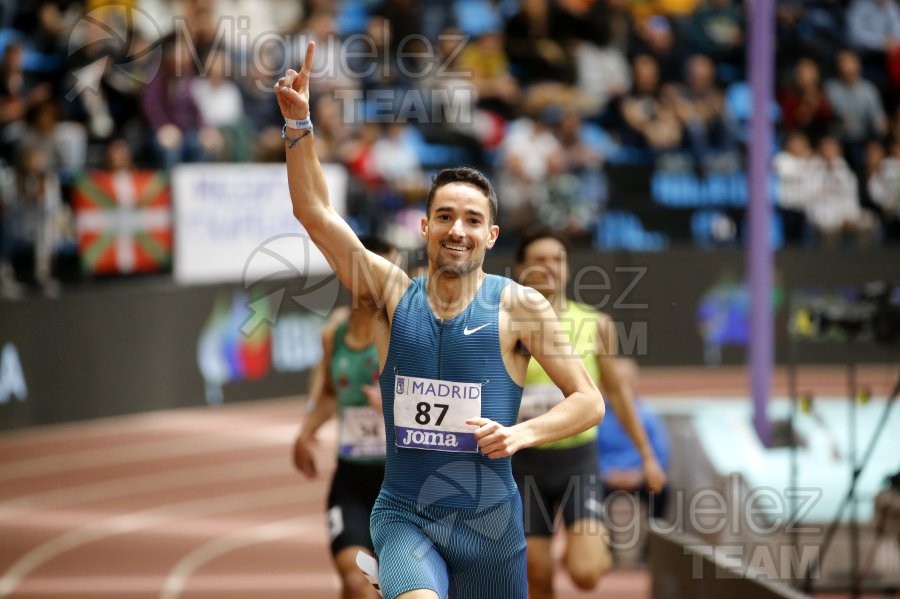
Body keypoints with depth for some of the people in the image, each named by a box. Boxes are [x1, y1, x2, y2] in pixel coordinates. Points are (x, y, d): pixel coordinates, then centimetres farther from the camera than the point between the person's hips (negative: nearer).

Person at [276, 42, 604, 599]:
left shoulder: (519, 307, -3)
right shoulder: (394, 295, 2)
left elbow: (590, 402, -1)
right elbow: (315, 212, -4)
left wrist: (522, 434, -17)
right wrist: (299, 122, -15)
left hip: (490, 519, 1)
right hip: (405, 516, 0)